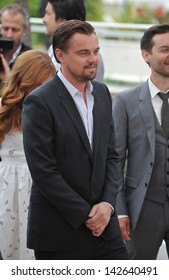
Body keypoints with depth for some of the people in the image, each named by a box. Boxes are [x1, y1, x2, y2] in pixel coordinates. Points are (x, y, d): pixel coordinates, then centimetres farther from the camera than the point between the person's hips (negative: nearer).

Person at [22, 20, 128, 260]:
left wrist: (107, 204, -4)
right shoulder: (39, 102, -12)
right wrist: (85, 215, -13)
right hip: (59, 235, -6)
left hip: (104, 228, 6)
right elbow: (43, 171, -15)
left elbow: (111, 155, 12)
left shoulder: (102, 93, 10)